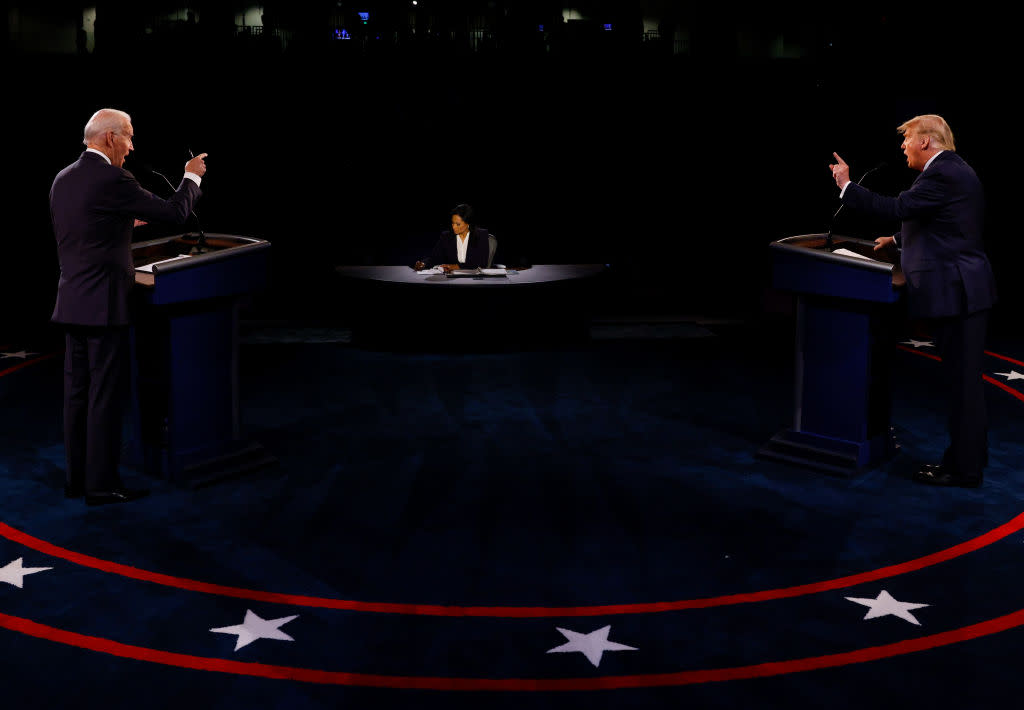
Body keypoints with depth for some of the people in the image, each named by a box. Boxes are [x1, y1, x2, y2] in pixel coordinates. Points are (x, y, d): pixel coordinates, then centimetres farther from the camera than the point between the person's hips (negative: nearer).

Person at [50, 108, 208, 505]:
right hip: (103, 305, -8)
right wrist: (192, 177, 7)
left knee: (77, 392, 12)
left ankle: (77, 478, 19)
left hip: (72, 304, 8)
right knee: (106, 394, -2)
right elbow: (175, 213, -10)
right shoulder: (113, 181, -15)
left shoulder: (63, 179, 10)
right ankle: (101, 484, 1)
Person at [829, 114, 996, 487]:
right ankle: (967, 456, 24)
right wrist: (899, 239, 25)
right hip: (964, 288, 10)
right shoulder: (954, 170, 17)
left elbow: (897, 208, -22)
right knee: (964, 380, 15)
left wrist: (846, 185, -14)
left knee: (962, 381, -4)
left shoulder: (942, 175, -16)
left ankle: (964, 468, 3)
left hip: (956, 291, -10)